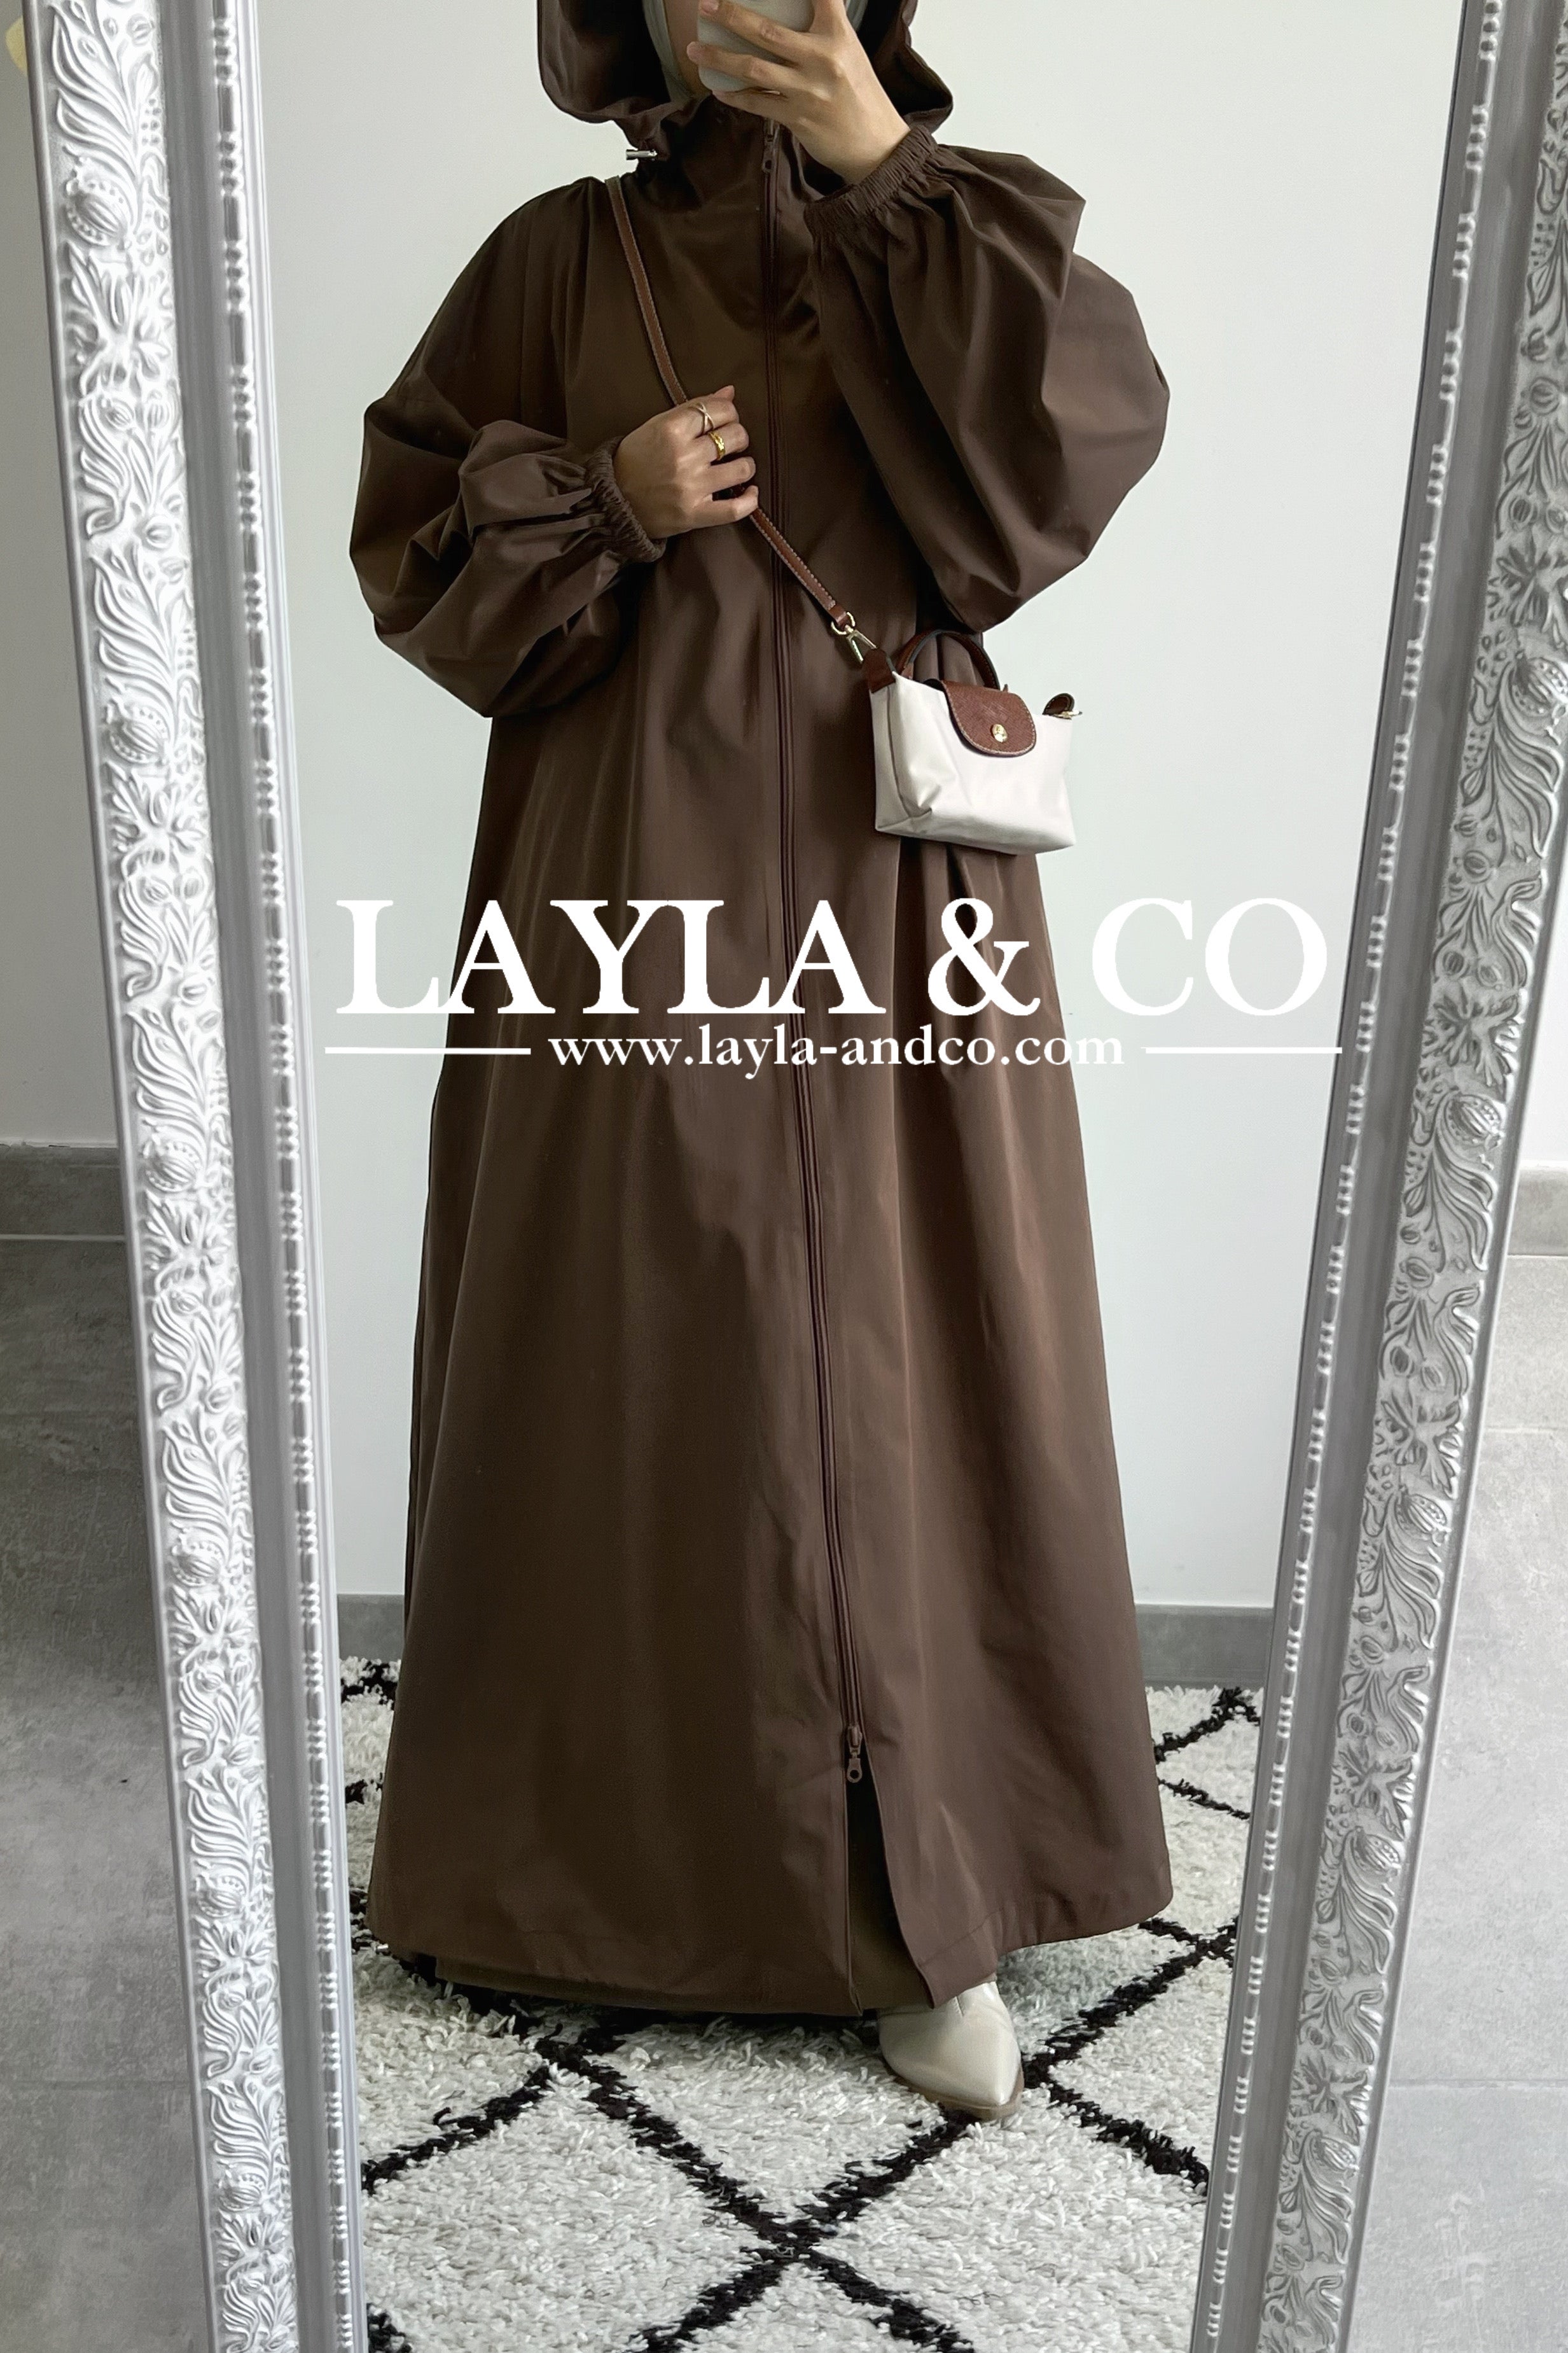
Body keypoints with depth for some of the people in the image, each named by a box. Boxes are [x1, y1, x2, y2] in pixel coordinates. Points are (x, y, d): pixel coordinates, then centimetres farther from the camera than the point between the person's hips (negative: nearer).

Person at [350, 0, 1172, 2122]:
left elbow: (1092, 435, -9)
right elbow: (409, 533, 8)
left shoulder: (953, 239, 9)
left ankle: (921, 1901, 18)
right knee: (632, 1369, 6)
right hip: (640, 895, 0)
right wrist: (606, 500, -8)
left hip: (892, 900, 0)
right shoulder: (561, 260, 9)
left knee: (909, 1378, 2)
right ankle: (597, 1834, 29)